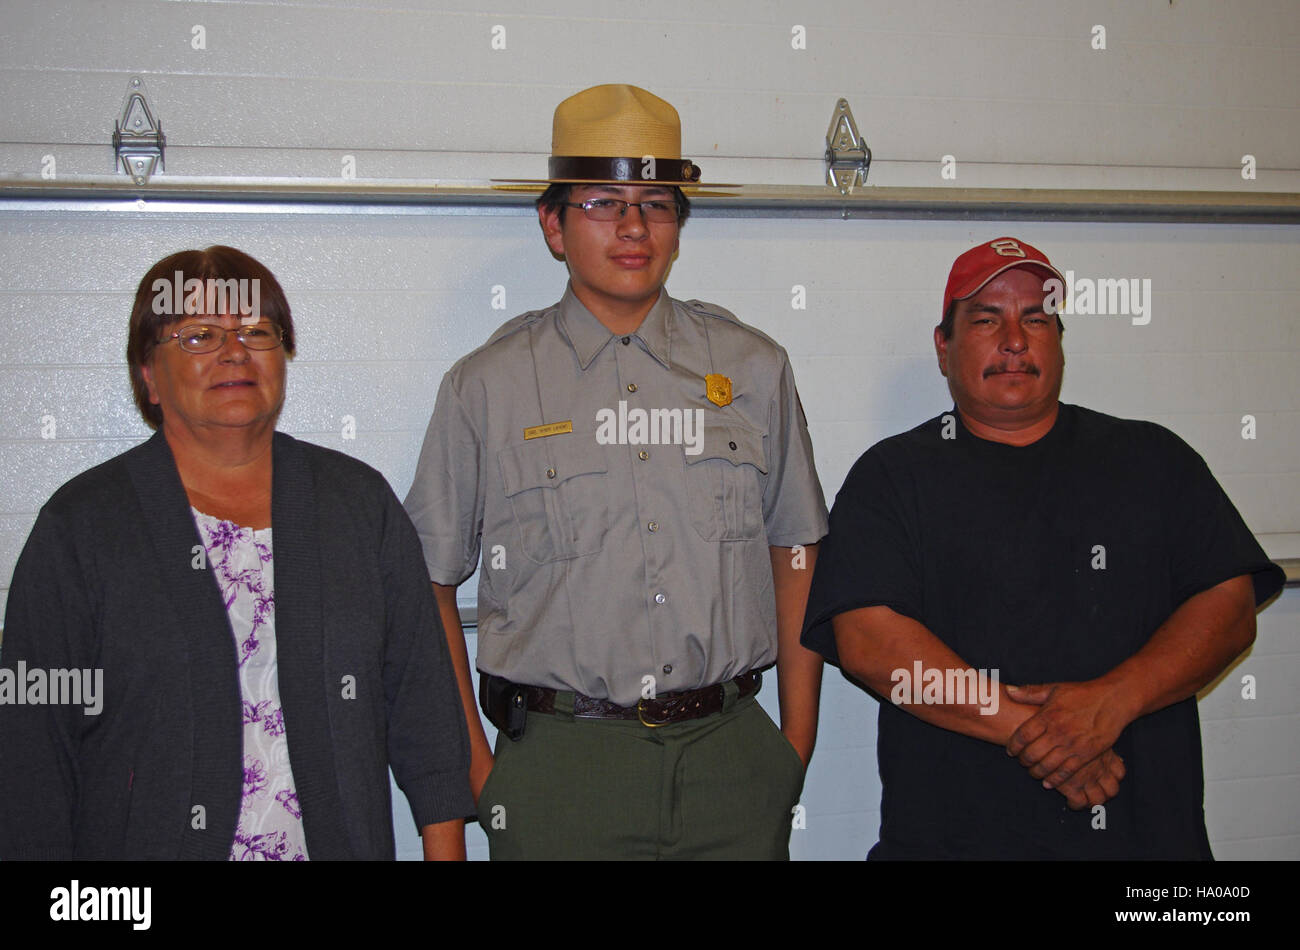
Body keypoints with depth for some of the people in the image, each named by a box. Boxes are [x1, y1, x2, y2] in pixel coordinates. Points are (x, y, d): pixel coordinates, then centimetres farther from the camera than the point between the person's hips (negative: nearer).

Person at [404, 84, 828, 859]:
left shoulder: (753, 368, 6)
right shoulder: (487, 386, 0)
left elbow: (795, 555, 10)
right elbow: (429, 583, 3)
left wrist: (798, 747, 7)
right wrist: (473, 766, 0)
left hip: (730, 760, 2)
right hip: (560, 766, -2)